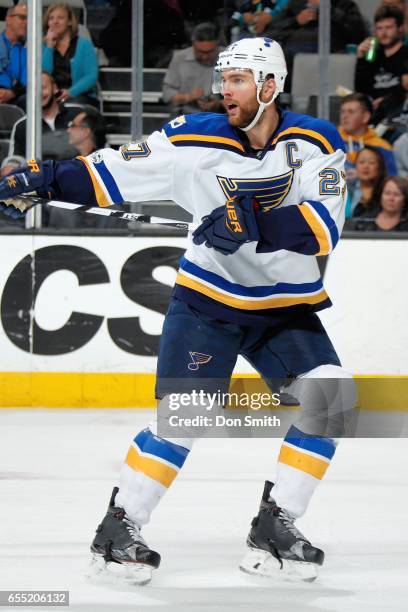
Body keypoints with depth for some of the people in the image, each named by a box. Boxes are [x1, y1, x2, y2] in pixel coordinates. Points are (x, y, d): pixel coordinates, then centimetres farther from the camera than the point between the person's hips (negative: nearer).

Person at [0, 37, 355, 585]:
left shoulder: (317, 143, -10)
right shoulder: (196, 140, -9)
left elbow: (323, 229, -22)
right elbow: (114, 172, -7)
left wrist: (253, 223, -34)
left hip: (286, 308, 2)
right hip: (208, 301, -2)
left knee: (332, 397, -15)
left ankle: (276, 525, -7)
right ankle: (118, 528, 0)